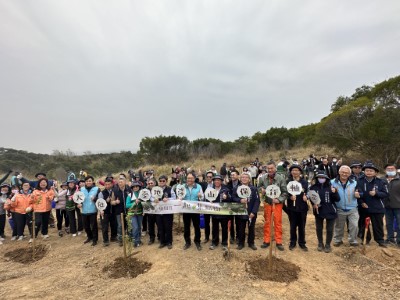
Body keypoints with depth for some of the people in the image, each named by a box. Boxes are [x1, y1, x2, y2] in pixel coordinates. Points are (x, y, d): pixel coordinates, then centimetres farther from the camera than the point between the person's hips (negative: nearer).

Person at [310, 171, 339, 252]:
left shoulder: (331, 187, -9)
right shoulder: (313, 187, -7)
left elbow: (337, 199, -9)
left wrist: (334, 192, -28)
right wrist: (313, 204, -13)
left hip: (330, 211, -1)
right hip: (318, 211, 2)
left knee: (329, 229, 9)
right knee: (318, 228, 15)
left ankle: (328, 245, 30)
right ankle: (320, 244, 35)